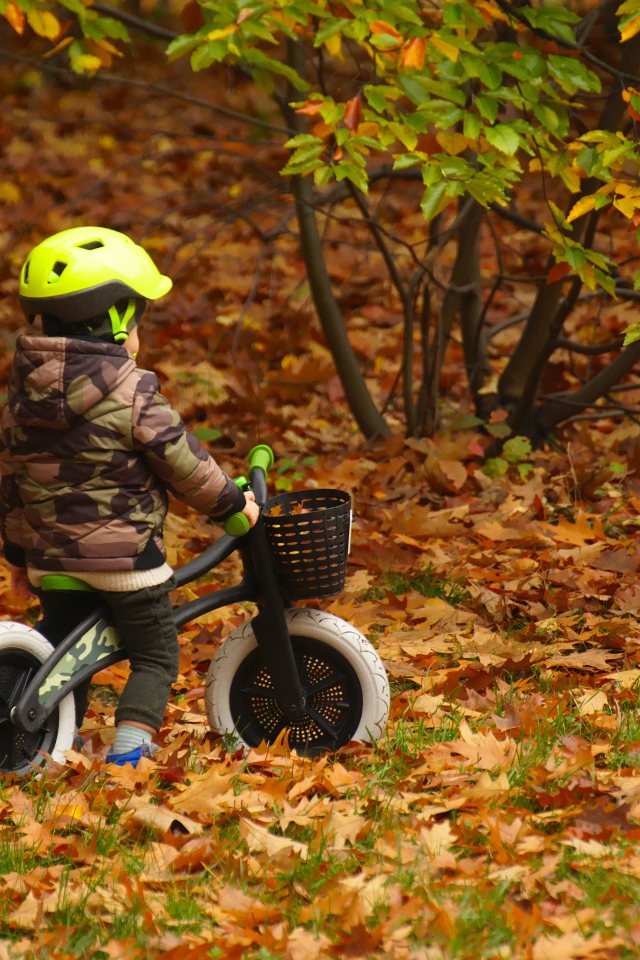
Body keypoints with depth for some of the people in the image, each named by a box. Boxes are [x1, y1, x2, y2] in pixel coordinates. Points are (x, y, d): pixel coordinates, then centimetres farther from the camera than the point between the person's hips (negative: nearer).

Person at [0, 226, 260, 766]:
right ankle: (130, 746, -4)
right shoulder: (130, 392, -16)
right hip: (125, 557, -5)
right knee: (155, 655, 8)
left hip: (52, 555, 6)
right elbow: (182, 463, -11)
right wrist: (232, 502, 5)